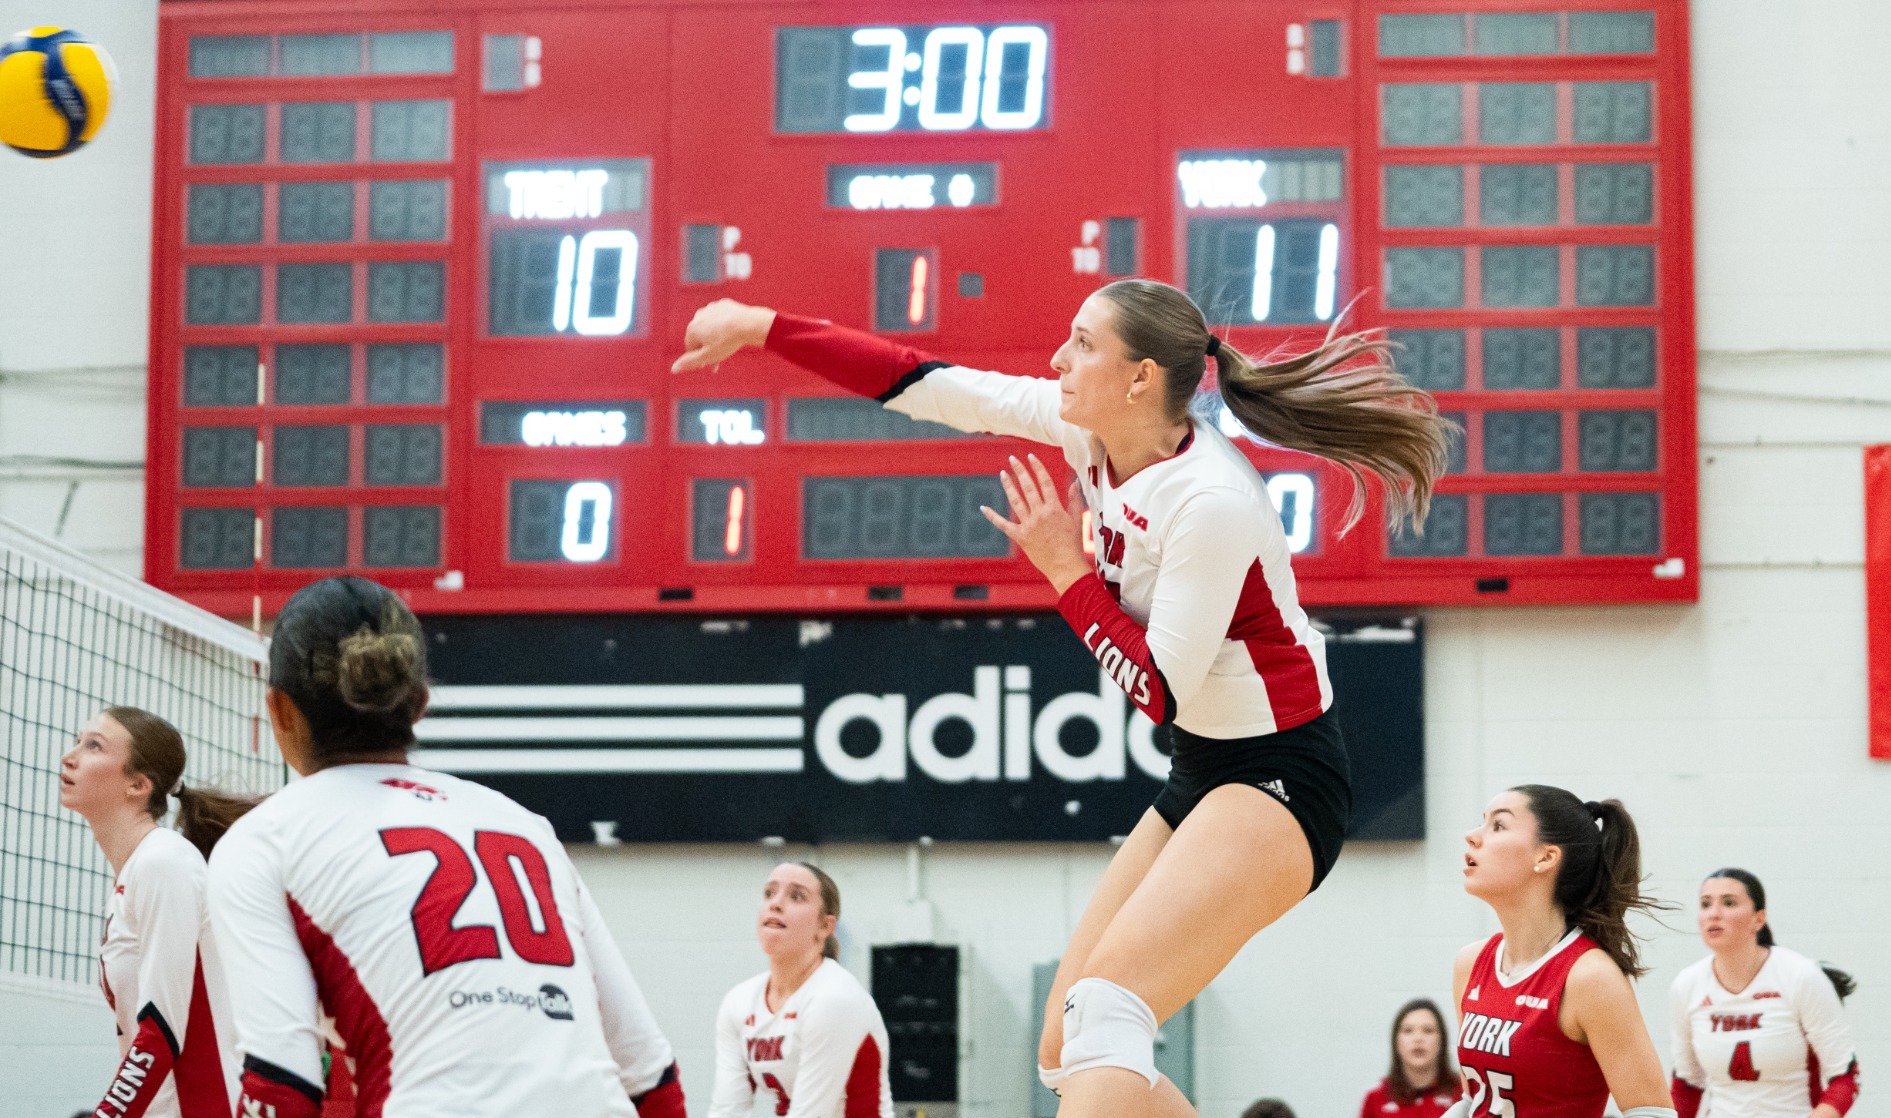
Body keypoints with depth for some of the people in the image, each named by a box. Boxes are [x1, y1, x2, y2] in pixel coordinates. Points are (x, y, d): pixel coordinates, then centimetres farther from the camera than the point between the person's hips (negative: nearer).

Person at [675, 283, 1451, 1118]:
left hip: (1277, 780, -9)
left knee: (1104, 1009, -27)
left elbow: (1159, 693, -19)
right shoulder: (1092, 432, -1)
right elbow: (927, 386, 3)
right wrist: (762, 328, 2)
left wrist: (1066, 571, -12)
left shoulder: (1213, 503, -24)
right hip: (1201, 774, 9)